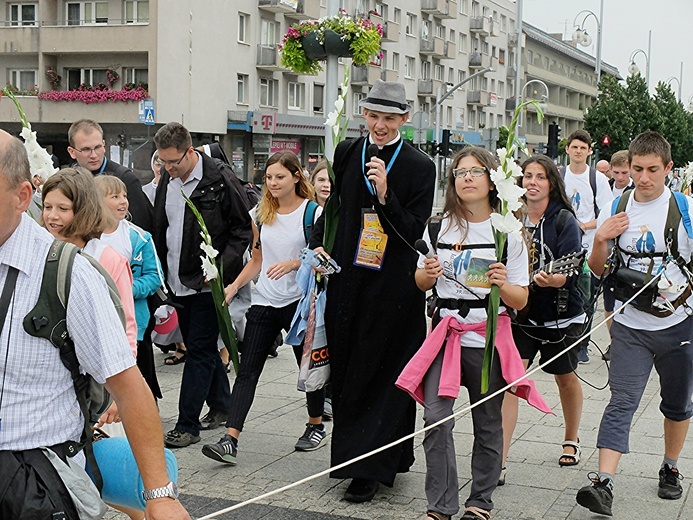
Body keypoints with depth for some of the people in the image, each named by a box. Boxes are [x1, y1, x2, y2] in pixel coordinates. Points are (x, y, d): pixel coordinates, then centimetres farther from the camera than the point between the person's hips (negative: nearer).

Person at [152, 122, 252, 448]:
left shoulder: (221, 183, -13)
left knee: (200, 351, -5)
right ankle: (221, 406, 31)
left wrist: (221, 267, -17)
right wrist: (162, 274, 11)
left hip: (208, 283, -7)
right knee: (199, 346, 16)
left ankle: (187, 425, -2)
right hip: (178, 282, 7)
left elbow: (243, 229, -8)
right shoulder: (167, 180, 8)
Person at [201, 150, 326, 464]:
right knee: (247, 370, -5)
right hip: (264, 301, 4)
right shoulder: (262, 215, 10)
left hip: (299, 300, -4)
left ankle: (316, 427, 33)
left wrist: (293, 263, -23)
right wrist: (233, 287, 5)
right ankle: (230, 440, -10)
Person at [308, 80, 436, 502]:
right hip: (347, 281, 4)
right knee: (346, 371, 9)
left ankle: (373, 468, 7)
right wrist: (318, 245, 8)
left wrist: (385, 195, -23)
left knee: (384, 375, 0)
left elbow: (414, 232, -11)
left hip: (394, 288, -4)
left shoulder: (420, 167, -5)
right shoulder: (347, 154, 7)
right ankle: (354, 456, 24)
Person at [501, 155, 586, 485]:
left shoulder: (564, 220, -9)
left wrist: (551, 280, -38)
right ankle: (497, 463, -14)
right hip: (520, 315, 2)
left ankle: (571, 440, 43)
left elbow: (571, 270, -19)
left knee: (566, 378, 17)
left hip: (561, 315, -2)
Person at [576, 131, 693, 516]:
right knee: (621, 402, -9)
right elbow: (597, 270, 9)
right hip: (630, 326, 0)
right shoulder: (616, 210, 2)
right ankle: (603, 484, -16)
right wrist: (600, 240, -9)